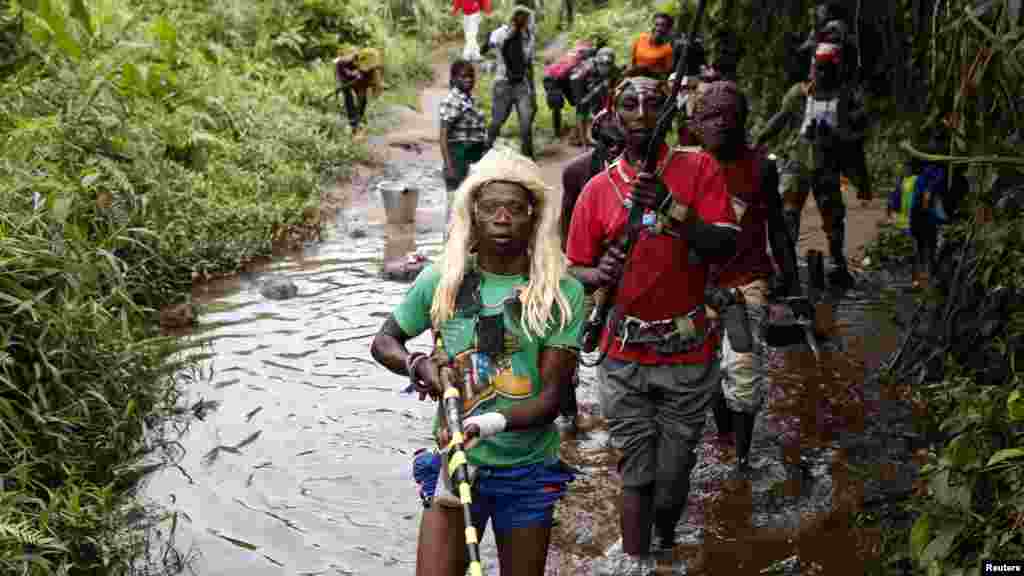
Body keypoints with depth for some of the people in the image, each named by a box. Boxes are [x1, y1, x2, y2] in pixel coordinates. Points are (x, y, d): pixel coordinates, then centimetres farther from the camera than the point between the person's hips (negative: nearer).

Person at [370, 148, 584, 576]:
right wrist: (417, 364, -13)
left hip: (528, 471, 0)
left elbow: (551, 397, -12)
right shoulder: (440, 280, -5)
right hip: (454, 462, 0)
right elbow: (384, 342, 10)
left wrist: (491, 423, -30)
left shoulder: (562, 292, -9)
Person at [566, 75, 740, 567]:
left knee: (673, 474, 9)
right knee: (637, 475, 1)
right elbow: (574, 269, 6)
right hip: (625, 359, 1)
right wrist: (597, 275, -17)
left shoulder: (699, 168, -1)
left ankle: (665, 539, 37)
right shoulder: (598, 187, 3)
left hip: (688, 355, 0)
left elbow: (724, 248, -11)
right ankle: (636, 562, 13)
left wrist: (672, 206, -24)